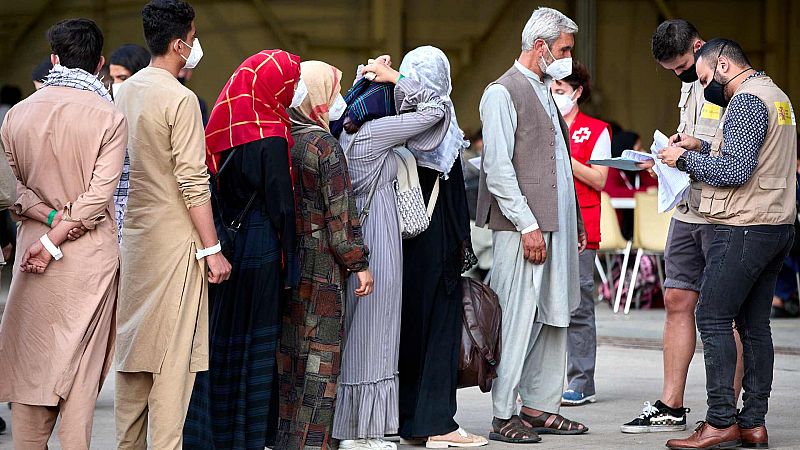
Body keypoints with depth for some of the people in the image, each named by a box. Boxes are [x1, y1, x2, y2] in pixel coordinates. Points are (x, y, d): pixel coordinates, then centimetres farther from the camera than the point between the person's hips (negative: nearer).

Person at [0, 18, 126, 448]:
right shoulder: (109, 117, -7)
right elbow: (99, 195, -12)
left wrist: (50, 217, -8)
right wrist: (55, 242, -10)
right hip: (91, 254, -2)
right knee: (81, 366, 3)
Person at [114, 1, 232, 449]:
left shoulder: (127, 91, 8)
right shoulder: (181, 99, -14)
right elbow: (193, 182, -17)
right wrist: (212, 249, -14)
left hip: (134, 232, 8)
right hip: (175, 238, -8)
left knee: (134, 340, 12)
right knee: (174, 348, -4)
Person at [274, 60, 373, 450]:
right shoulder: (324, 146, -13)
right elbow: (341, 212, -13)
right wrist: (358, 262, -8)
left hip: (286, 261, 7)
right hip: (322, 264, -7)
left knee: (288, 349, 13)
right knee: (321, 352, -2)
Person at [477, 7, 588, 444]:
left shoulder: (545, 92, 20)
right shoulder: (503, 92, -8)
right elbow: (498, 167, -14)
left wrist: (575, 222, 17)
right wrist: (528, 225, -18)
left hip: (558, 226, 9)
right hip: (523, 227, -9)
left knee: (553, 318, 9)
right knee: (519, 318, -9)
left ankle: (539, 407, 16)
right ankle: (503, 416, -4)